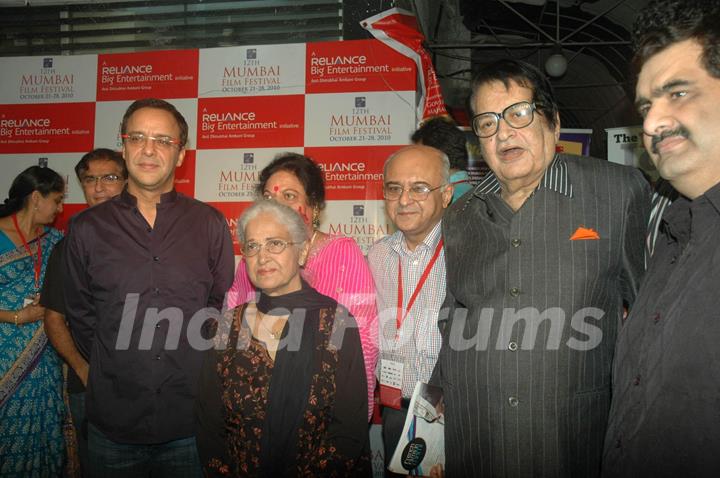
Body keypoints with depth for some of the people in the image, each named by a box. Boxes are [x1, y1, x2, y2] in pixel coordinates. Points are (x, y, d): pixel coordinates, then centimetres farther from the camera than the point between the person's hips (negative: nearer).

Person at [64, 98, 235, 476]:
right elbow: (80, 317, 9)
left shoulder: (210, 225, 1)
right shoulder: (87, 228, 2)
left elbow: (223, 306, 6)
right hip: (112, 422, 1)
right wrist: (118, 367, 6)